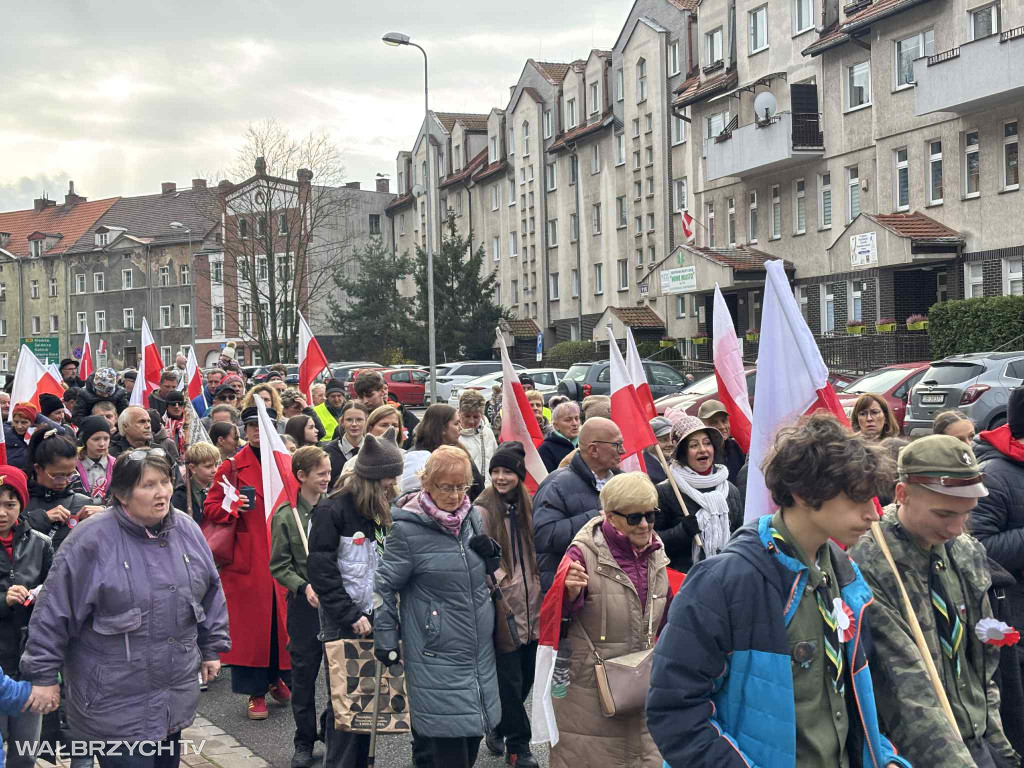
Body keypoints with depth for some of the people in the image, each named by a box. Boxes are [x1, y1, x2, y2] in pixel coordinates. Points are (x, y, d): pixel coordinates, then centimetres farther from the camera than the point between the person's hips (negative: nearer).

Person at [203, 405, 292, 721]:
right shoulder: (232, 467, 1)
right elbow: (210, 508, 3)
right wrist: (233, 507, -15)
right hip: (247, 559, -3)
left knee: (282, 619, 5)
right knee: (250, 622, 0)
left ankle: (278, 678, 26)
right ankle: (256, 692, 10)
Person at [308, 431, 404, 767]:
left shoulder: (381, 511, 9)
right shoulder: (332, 511, -12)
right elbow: (322, 572, -15)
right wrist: (351, 616, -16)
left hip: (374, 616, 6)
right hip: (342, 622, -6)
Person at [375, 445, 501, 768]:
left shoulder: (475, 517, 6)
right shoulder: (407, 529, -13)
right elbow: (385, 586, -6)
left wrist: (491, 554, -2)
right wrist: (385, 637, -6)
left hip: (478, 651, 6)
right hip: (437, 654, -6)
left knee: (472, 740, 13)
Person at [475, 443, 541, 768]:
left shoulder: (526, 506, 11)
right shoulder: (483, 511, -7)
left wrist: (537, 587, 12)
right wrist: (499, 581, -20)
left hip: (530, 605, 6)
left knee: (525, 676, 13)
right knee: (510, 678, -2)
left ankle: (498, 729, 33)